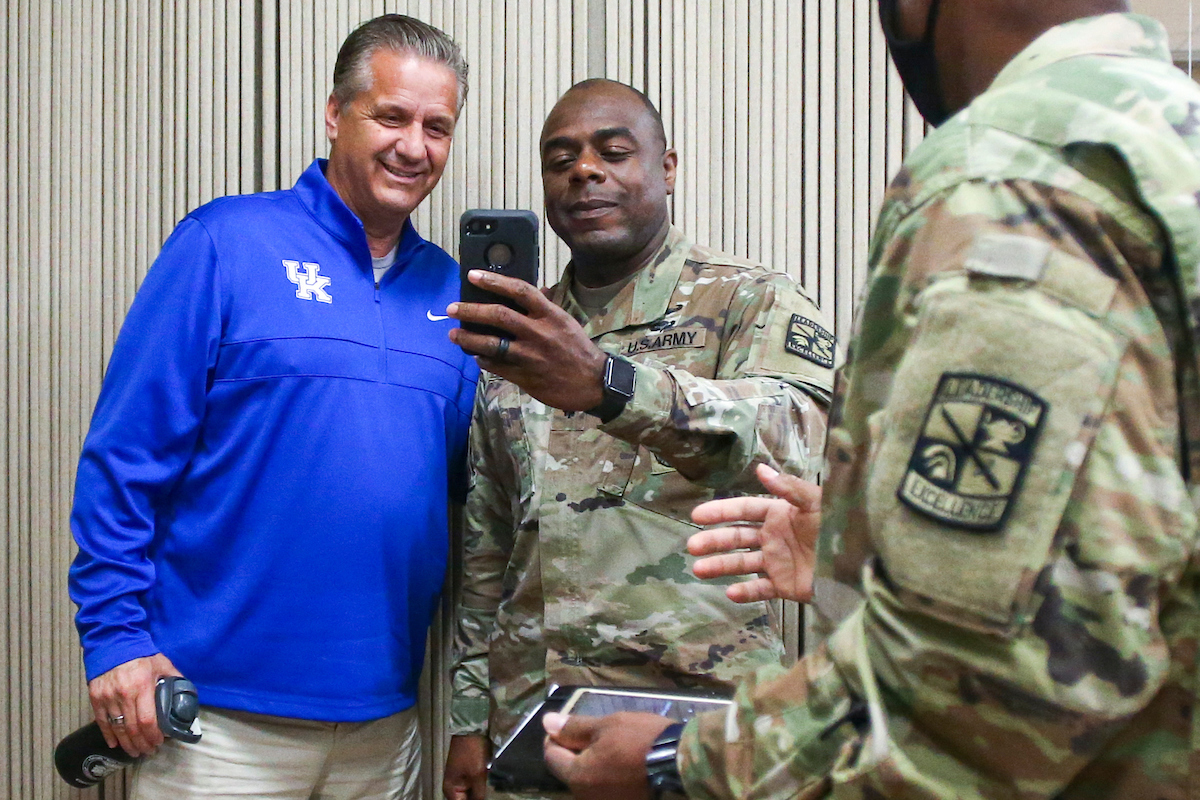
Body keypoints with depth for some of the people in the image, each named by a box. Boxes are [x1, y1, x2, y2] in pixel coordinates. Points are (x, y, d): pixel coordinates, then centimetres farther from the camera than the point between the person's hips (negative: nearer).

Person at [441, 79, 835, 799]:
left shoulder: (756, 302, -5)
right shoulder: (520, 337, 11)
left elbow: (785, 442, -27)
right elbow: (488, 549, 14)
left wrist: (607, 383, -41)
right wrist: (470, 719, 10)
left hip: (694, 718, -4)